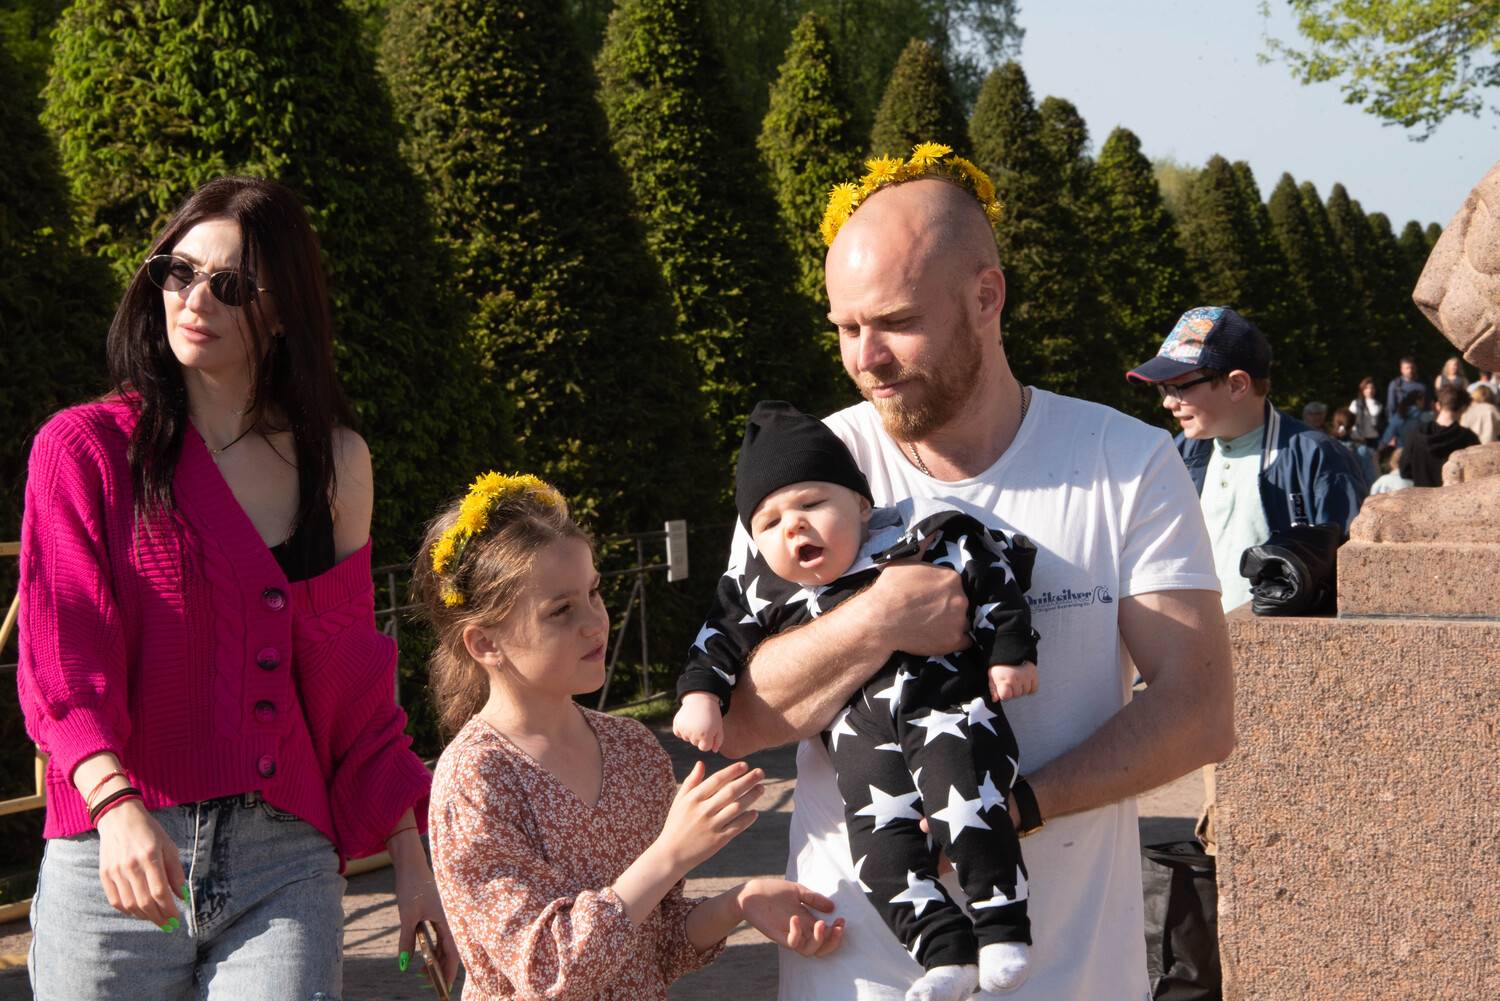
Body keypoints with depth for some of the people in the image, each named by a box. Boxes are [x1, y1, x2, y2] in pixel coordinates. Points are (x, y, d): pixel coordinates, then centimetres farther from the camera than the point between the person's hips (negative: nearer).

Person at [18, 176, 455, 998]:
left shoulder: (335, 464, 12)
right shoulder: (85, 447, 3)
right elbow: (61, 653, -7)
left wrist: (409, 858, 13)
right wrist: (117, 804, -24)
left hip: (288, 866, 2)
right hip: (115, 860, -1)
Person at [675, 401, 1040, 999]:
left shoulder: (915, 540, 4)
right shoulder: (767, 592, 13)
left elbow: (990, 574, 5)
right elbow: (720, 643, 22)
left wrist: (1010, 652, 0)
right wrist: (699, 696, 7)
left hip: (948, 707, -3)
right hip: (860, 734, 3)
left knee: (964, 802, -26)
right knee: (880, 837, -18)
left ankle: (1002, 928, -16)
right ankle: (944, 951, -14)